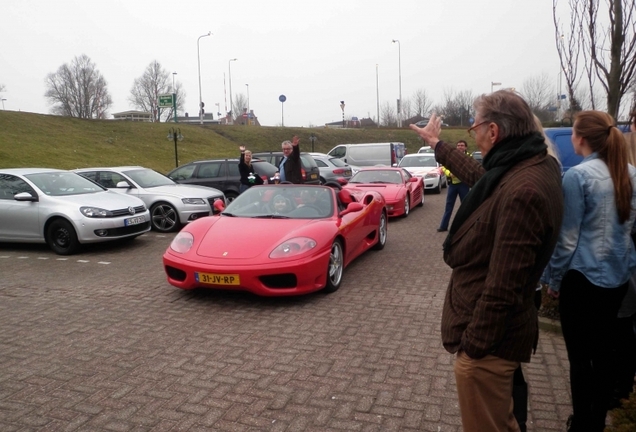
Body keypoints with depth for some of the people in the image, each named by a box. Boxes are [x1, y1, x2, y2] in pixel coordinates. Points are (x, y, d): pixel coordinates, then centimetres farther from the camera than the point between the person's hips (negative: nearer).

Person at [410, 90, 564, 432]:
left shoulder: (522, 191, -31)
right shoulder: (536, 165, 1)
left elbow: (503, 287, -30)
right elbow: (481, 177, 21)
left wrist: (475, 344, -19)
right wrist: (437, 144, 32)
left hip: (489, 340, -9)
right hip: (499, 331, 10)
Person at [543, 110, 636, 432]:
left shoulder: (578, 175, -17)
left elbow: (567, 238, -14)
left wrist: (553, 279, -4)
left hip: (583, 277, -7)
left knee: (580, 356, 5)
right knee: (605, 349, 18)